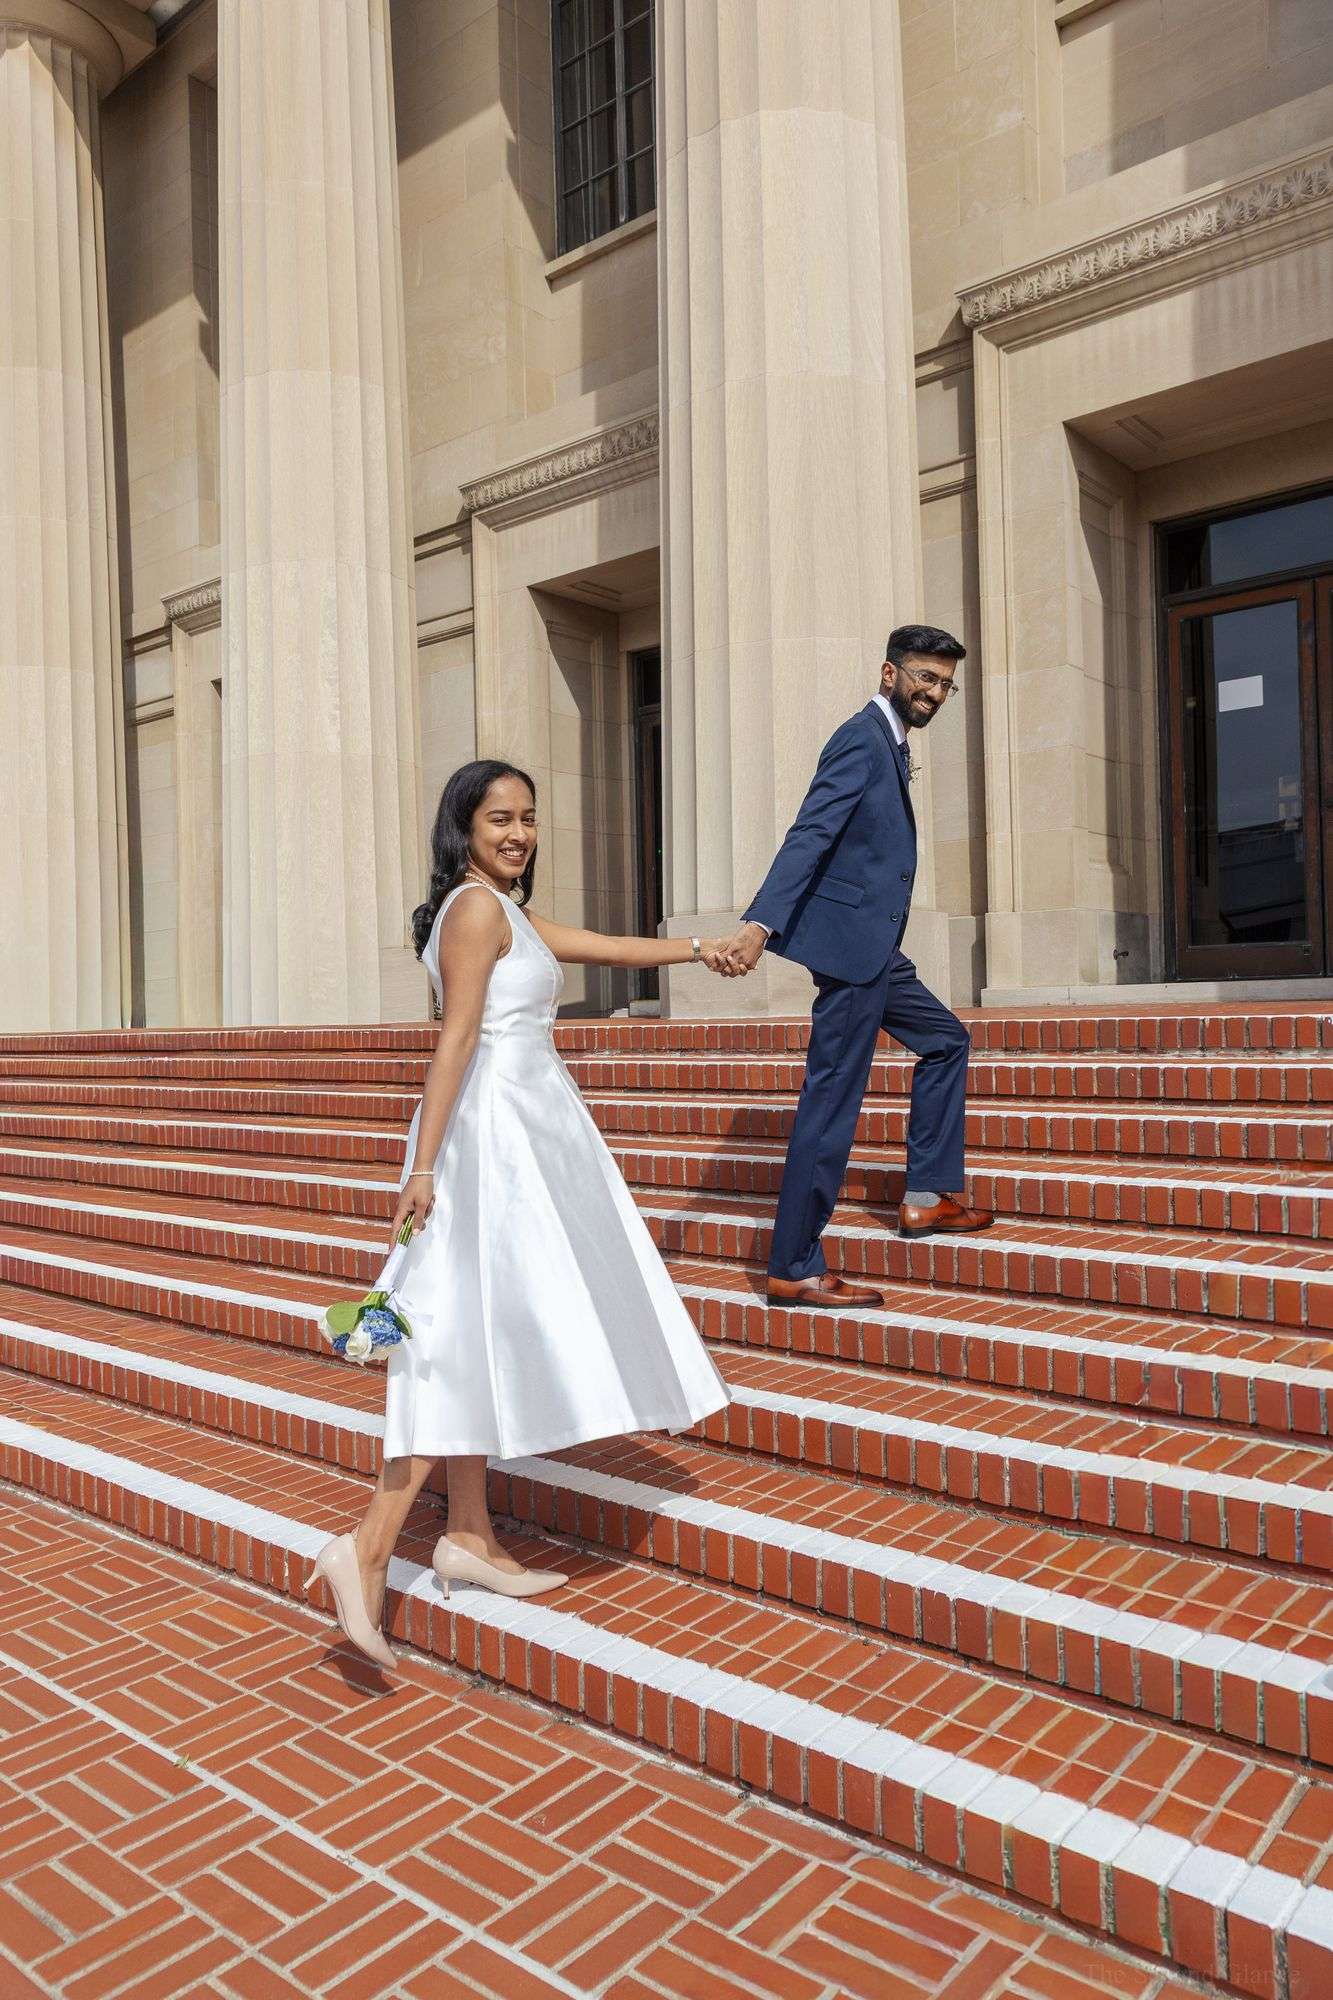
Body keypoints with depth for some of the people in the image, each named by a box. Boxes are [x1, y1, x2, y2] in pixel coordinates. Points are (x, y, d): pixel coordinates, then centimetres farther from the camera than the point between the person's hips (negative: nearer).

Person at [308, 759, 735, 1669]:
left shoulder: (505, 912, 19)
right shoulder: (478, 908, -10)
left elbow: (603, 946, 29)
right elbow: (457, 1039, -17)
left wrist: (694, 947, 37)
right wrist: (423, 1165, -20)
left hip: (521, 1132, 10)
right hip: (497, 1129, -10)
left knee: (478, 1341, 11)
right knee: (473, 1338, -12)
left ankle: (470, 1536, 20)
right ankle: (369, 1549, -11)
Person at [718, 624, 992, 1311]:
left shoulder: (889, 744, 20)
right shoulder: (862, 739, -10)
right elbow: (809, 834, -23)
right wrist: (761, 923, -33)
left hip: (875, 949, 11)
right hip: (850, 942, -10)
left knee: (946, 1041, 21)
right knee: (830, 1105, -7)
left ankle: (927, 1195, 25)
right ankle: (795, 1268, 0)